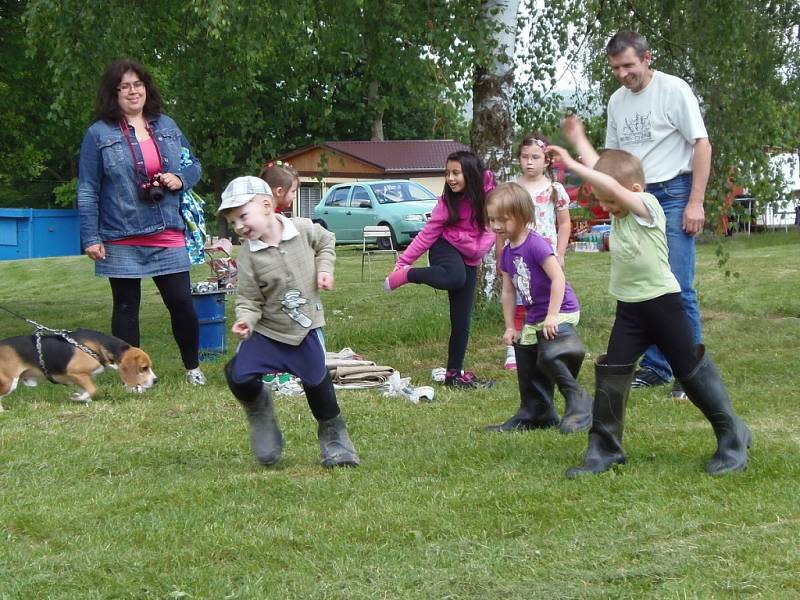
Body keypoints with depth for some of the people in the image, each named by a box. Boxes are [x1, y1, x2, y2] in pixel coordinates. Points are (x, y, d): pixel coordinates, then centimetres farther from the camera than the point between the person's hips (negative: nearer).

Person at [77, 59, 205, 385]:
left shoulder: (166, 126, 9)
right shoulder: (99, 134, -3)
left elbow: (193, 165, 19)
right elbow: (87, 191, -2)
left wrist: (180, 179, -5)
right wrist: (90, 237, -7)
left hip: (168, 236, 3)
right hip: (121, 240, -2)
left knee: (182, 303, 2)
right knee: (126, 308, 7)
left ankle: (193, 367, 20)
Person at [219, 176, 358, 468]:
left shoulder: (304, 229, -11)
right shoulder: (248, 255, -16)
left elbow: (326, 241, 11)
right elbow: (248, 297, -11)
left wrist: (324, 268, -4)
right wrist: (246, 319, -31)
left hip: (305, 329, 1)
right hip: (266, 331, -1)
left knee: (318, 384, 6)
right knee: (239, 376, -16)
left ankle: (333, 435, 31)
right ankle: (258, 406, 18)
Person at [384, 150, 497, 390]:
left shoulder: (486, 191, -7)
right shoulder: (448, 201, -11)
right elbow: (428, 233, -8)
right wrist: (404, 260, -11)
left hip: (470, 259, 3)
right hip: (446, 248, -3)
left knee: (461, 321, 3)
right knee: (455, 277, -41)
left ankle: (455, 373, 13)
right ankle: (405, 275, -21)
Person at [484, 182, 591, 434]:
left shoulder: (536, 244, -19)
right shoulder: (507, 254, 8)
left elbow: (558, 278, -24)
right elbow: (509, 291, 15)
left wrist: (552, 315, -24)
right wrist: (510, 327, 13)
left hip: (560, 312, -10)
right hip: (534, 318, 10)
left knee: (550, 357, -26)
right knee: (528, 370, 14)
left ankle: (579, 402, -12)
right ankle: (533, 415, 28)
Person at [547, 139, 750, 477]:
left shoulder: (646, 206, -16)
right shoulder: (618, 213, 5)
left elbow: (612, 186, -34)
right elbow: (599, 169, 16)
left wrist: (572, 165, -32)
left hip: (662, 303, -7)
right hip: (629, 309, 7)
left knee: (691, 370, 2)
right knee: (612, 374, 0)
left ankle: (733, 437, 16)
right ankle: (604, 450, 6)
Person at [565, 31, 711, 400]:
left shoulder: (674, 90, -7)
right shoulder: (617, 101, 12)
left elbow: (702, 145, -8)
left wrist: (696, 202, -14)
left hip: (673, 193, -6)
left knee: (677, 288, -11)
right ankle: (655, 368, 16)